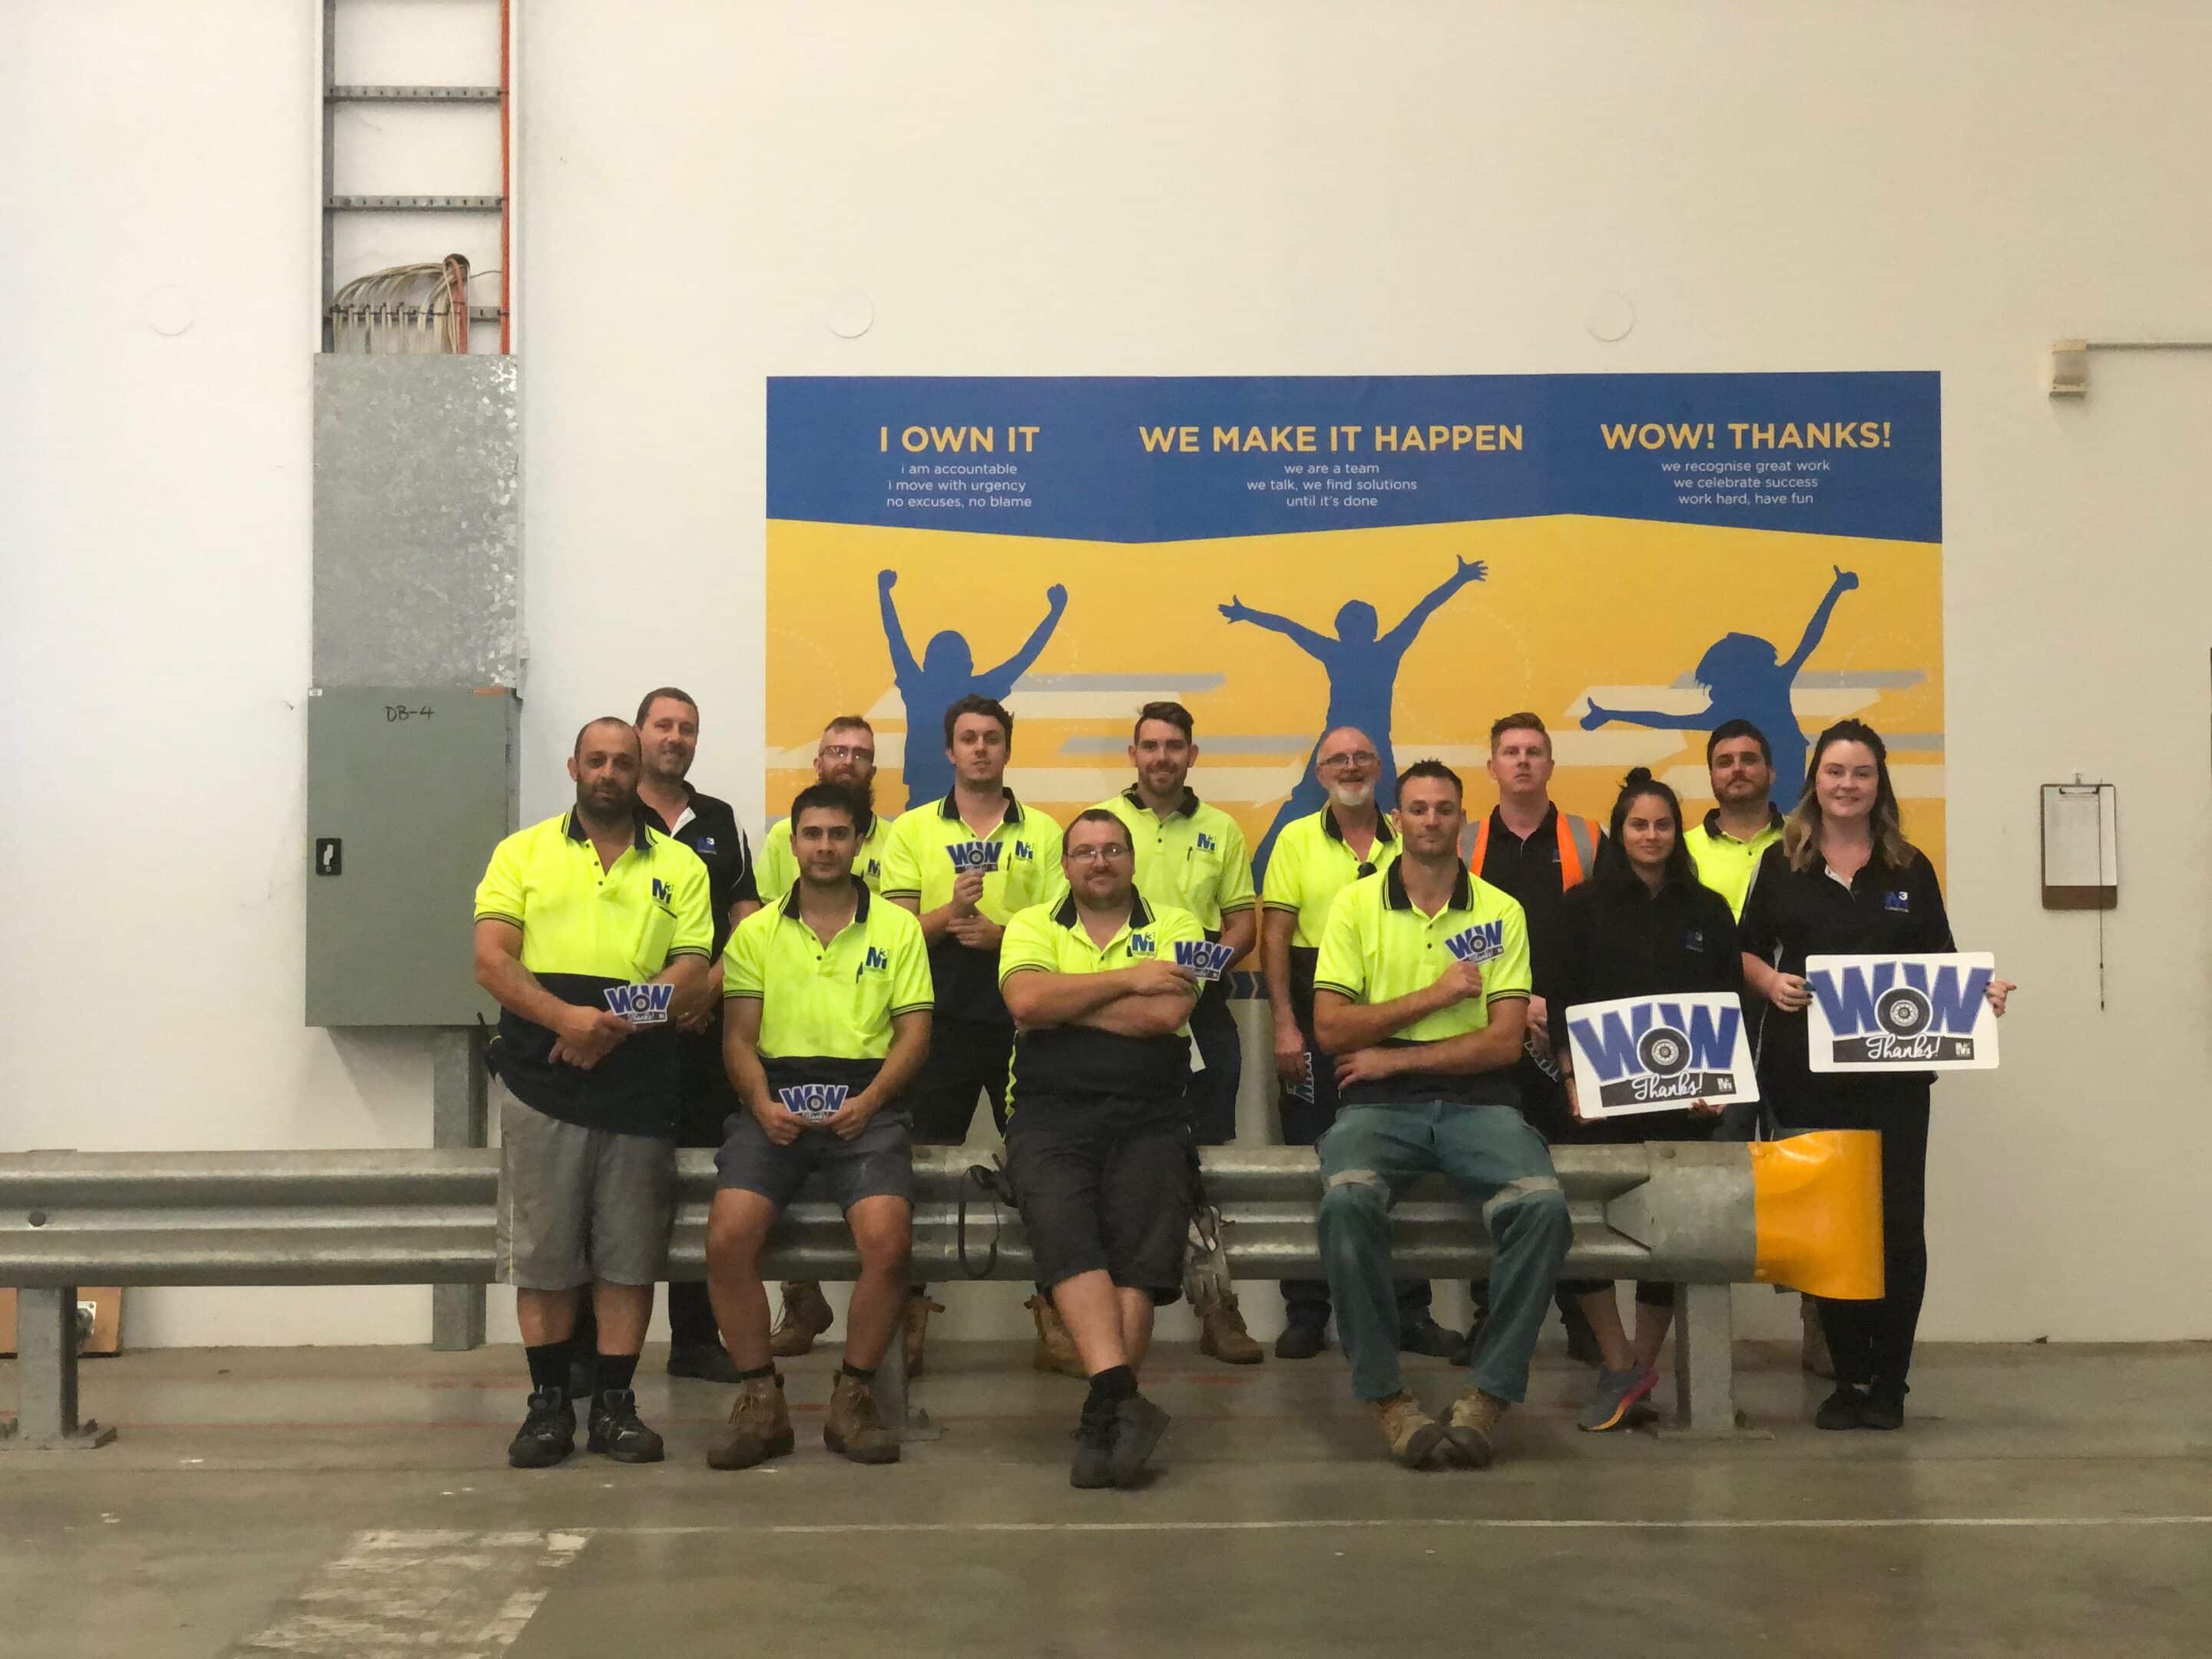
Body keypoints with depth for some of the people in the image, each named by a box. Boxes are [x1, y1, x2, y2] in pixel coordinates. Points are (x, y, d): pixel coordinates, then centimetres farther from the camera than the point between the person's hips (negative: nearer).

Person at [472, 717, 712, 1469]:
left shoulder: (679, 865, 10)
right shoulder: (523, 852, 8)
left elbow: (692, 968, 1)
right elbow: (492, 959, -2)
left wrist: (614, 1026, -15)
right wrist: (567, 1017, -18)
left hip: (640, 1077, 1)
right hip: (540, 1077, -1)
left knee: (630, 1248, 3)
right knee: (542, 1245, 3)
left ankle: (615, 1403, 12)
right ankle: (549, 1402, 13)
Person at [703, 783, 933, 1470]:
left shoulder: (898, 928, 13)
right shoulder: (756, 932, 16)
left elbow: (915, 1031, 7)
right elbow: (738, 1035, 10)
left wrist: (870, 1101, -9)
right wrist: (762, 1104, -10)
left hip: (864, 1106, -1)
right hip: (775, 1105, 1)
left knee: (888, 1240, -26)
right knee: (728, 1238, -24)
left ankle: (853, 1399, -6)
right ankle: (759, 1401, -7)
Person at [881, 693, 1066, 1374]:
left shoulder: (1042, 831, 10)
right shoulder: (913, 829, 8)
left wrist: (1002, 935, -13)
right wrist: (951, 911, -17)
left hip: (1022, 1018, 1)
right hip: (942, 1018, 0)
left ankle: (1050, 1308, 14)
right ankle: (912, 1314, 9)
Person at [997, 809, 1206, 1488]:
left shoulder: (1174, 926, 13)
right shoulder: (1032, 925, 16)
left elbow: (1165, 1014, -7)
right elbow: (1026, 1000, -6)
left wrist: (1064, 1004, -1)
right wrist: (1127, 980, -3)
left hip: (1149, 1117, 0)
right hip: (1051, 1114, 0)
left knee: (1142, 1244, -23)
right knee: (1064, 1229, -28)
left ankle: (1104, 1415, -20)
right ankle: (1123, 1398, -37)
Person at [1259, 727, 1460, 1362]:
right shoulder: (1297, 840, 1)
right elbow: (1275, 936, -3)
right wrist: (1285, 1024, -11)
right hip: (1317, 1025, -2)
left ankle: (1410, 1312, 16)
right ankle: (1305, 1314, 13)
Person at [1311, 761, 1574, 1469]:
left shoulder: (1501, 913, 10)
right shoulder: (1355, 905, 9)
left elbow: (1505, 1041, 2)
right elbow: (1330, 1028, 0)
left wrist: (1395, 1057, -5)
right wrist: (1434, 995, -5)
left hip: (1476, 1100, 1)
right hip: (1380, 1103, -1)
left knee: (1543, 1204, -30)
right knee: (1347, 1199, -34)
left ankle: (1487, 1396, -16)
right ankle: (1386, 1398, -19)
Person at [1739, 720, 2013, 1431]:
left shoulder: (1910, 869, 9)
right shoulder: (1782, 864, 6)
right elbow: (1746, 951, 8)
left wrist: (1978, 992, -10)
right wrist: (1770, 981, -12)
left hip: (1894, 1073, 0)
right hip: (1806, 1073, 0)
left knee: (1898, 1226, 0)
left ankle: (1887, 1383, 11)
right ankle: (1849, 1378, 15)